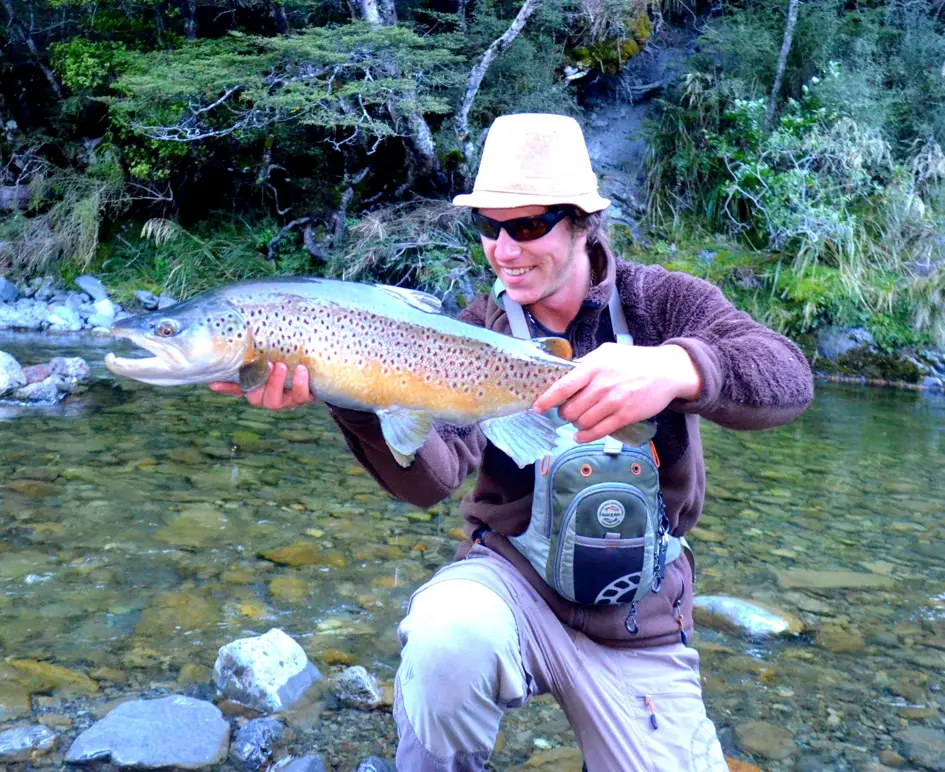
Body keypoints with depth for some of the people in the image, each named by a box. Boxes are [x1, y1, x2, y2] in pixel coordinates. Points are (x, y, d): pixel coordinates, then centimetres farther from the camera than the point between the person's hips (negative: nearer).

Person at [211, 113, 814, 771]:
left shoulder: (661, 302, -6)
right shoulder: (478, 330, -3)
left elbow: (789, 377, -25)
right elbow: (432, 475, -18)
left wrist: (676, 367, -46)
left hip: (637, 621, 1)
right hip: (512, 575, -1)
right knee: (446, 636, -32)